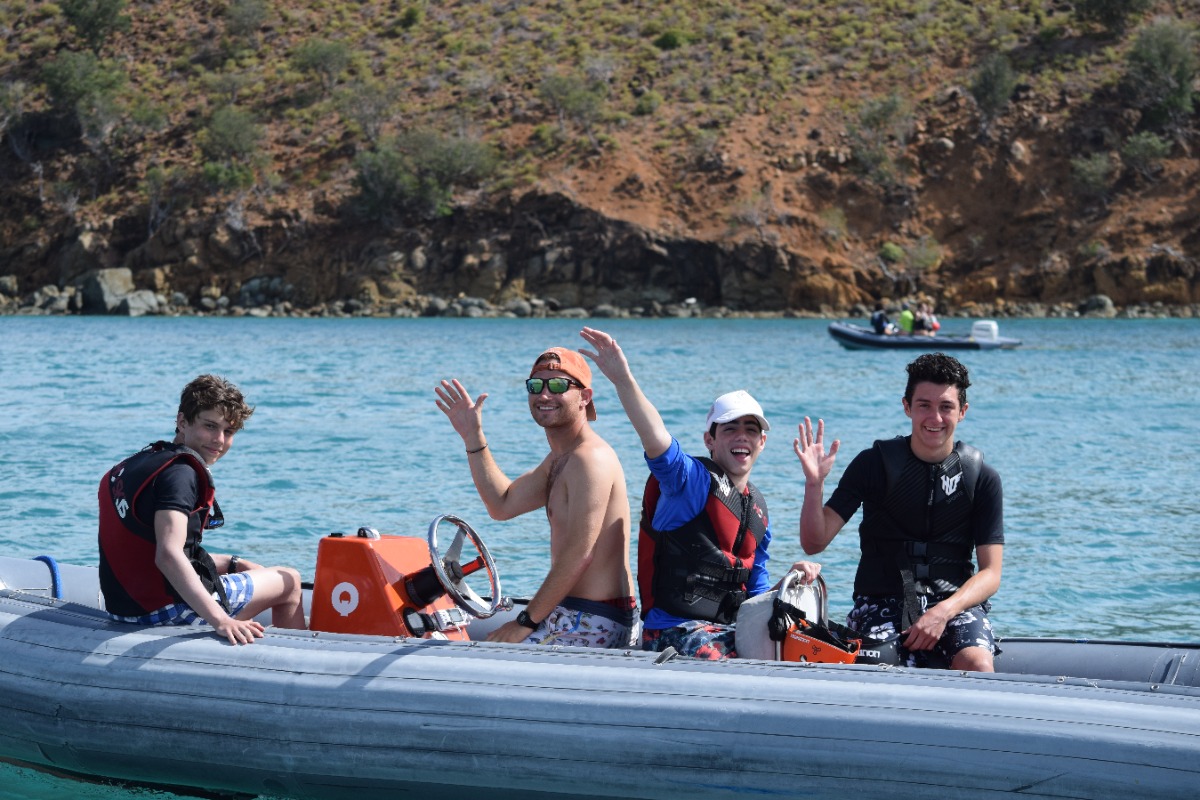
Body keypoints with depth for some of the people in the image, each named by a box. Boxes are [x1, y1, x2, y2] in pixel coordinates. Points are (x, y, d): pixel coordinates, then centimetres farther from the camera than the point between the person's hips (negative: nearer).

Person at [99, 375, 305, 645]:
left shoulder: (129, 467, 12)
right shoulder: (180, 472, -18)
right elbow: (168, 555, -33)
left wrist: (231, 563, 18)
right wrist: (220, 620, -40)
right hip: (167, 609, -10)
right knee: (288, 580, 11)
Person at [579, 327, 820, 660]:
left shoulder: (759, 510, 19)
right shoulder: (691, 479, -4)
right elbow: (657, 441, -27)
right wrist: (623, 381, -41)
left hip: (730, 630, 8)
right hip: (676, 629, -8)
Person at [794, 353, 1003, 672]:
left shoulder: (982, 478, 4)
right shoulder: (875, 463, 2)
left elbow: (990, 573, 1)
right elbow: (814, 543, -1)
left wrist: (944, 611, -18)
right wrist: (814, 484, -19)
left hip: (955, 601, 1)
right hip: (882, 600, -1)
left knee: (977, 664, -31)